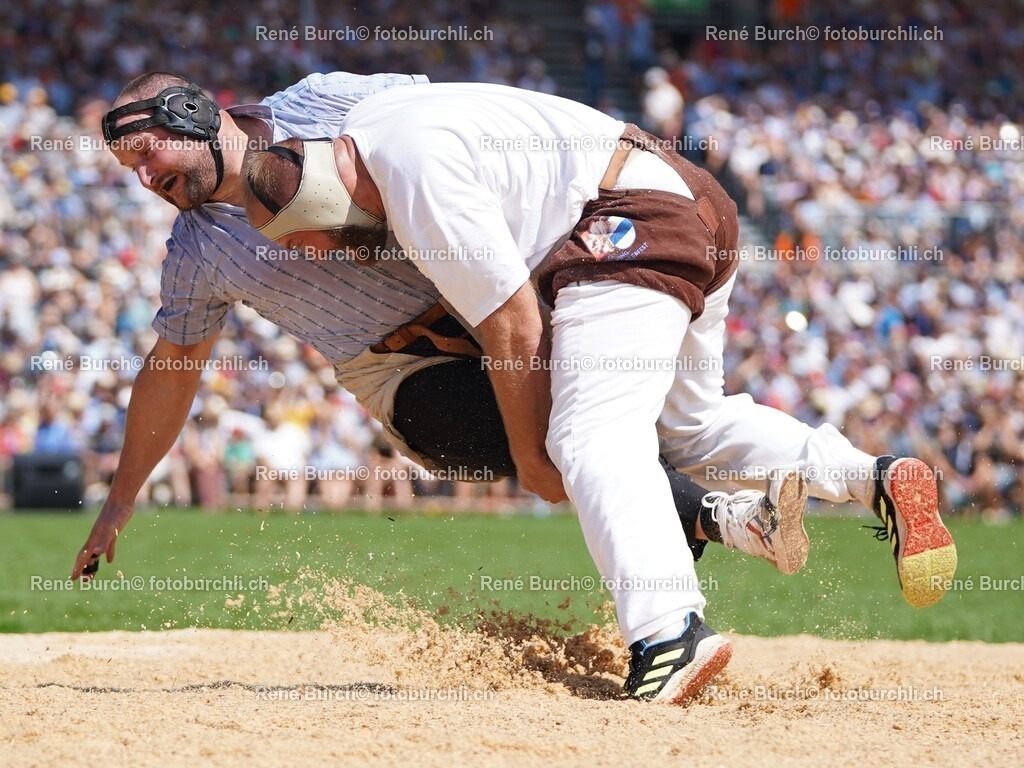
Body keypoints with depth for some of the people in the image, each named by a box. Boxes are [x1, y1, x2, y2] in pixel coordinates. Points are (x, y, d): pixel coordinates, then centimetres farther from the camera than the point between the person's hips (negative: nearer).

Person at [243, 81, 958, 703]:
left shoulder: (419, 181, -19)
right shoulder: (361, 124, 10)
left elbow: (515, 328, -15)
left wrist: (530, 451, -3)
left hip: (628, 225, -11)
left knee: (592, 434, -23)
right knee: (689, 423, 23)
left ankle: (670, 631, -42)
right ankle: (878, 478, 10)